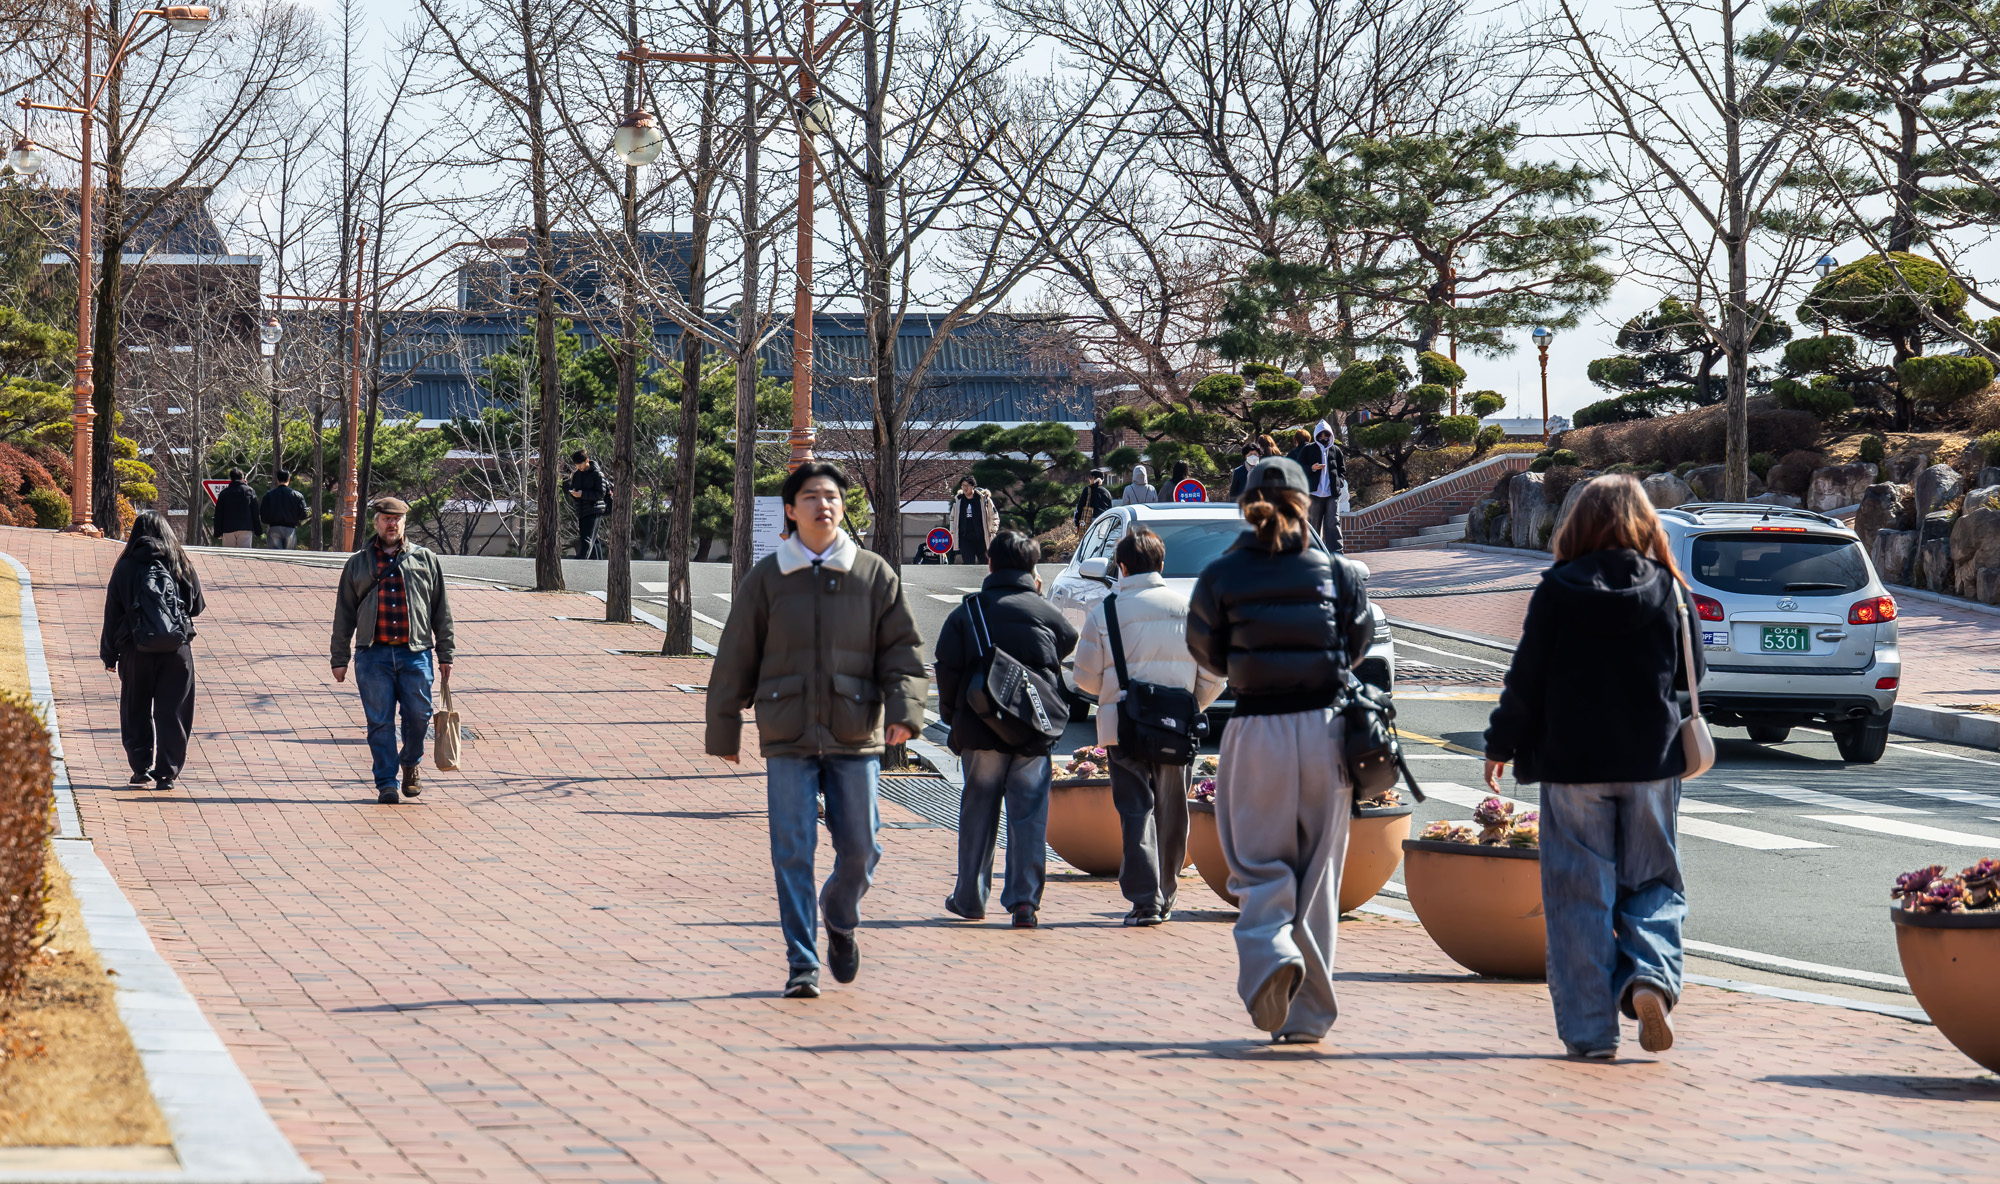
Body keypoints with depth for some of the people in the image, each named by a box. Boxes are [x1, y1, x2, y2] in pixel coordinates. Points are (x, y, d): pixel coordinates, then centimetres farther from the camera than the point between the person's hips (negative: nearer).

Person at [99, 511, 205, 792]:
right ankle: (167, 773, 3)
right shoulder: (182, 565, 1)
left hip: (135, 652, 0)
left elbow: (112, 614, 0)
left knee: (136, 712, 14)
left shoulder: (125, 568, -2)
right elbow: (197, 606, 11)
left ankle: (141, 767, 14)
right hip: (177, 652, 0)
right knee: (171, 713, 6)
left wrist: (109, 653, 8)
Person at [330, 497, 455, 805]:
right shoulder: (357, 564, 12)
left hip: (415, 654, 0)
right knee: (380, 721, -3)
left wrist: (445, 654, 9)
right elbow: (344, 615, 13)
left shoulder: (426, 560, 12)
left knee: (418, 716, 0)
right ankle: (386, 782, 3)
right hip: (373, 655, 0)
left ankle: (411, 764, 27)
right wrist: (340, 658, 8)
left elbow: (441, 611, 13)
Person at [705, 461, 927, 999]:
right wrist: (723, 731, 10)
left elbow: (903, 648, 5)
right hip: (788, 738, -1)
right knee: (792, 852, -5)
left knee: (860, 848, 2)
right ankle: (801, 964, 3)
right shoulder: (765, 578, 3)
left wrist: (904, 710, -10)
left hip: (855, 737, 1)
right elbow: (734, 660, 8)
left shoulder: (875, 575, 5)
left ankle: (840, 921, 33)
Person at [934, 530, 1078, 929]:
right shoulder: (1046, 612, 3)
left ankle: (970, 898, 17)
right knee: (1029, 813, 2)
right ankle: (1025, 899, -7)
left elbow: (947, 669, 0)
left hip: (981, 730, 0)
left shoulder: (966, 612, 2)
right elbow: (1070, 643, 21)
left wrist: (951, 716, 12)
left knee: (978, 810, 10)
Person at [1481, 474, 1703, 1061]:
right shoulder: (1667, 589, -2)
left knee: (1580, 892, 4)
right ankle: (1650, 977, -12)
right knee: (1653, 882, 14)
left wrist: (1501, 745, 7)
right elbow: (1692, 671, 7)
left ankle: (1590, 1029, 3)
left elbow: (1526, 680, -6)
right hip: (1652, 762, 2)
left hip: (1574, 764, -2)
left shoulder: (1556, 592, -7)